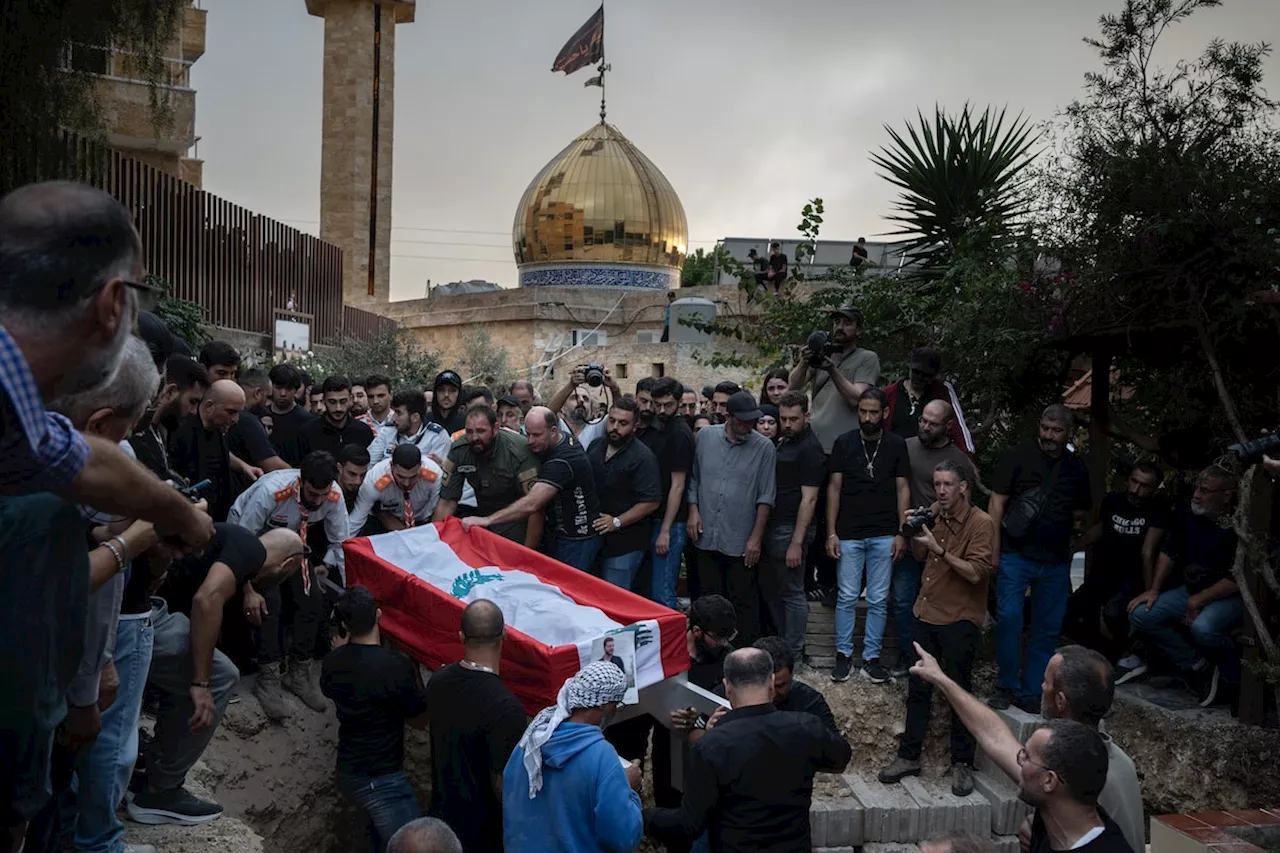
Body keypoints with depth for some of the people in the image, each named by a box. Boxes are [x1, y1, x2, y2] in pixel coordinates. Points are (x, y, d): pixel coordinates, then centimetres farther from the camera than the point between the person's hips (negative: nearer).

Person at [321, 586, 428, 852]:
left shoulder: (332, 663, -6)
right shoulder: (397, 665, -25)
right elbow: (420, 720, -9)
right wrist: (413, 675, 3)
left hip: (346, 771, 8)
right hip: (382, 779, -8)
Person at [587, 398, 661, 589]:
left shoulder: (643, 457, -13)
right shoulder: (595, 447, 9)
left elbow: (651, 502, -18)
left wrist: (617, 522, -20)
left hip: (625, 544, -7)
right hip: (594, 537, 7)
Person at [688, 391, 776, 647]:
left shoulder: (763, 447, -6)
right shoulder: (706, 436, 2)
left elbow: (766, 497, -6)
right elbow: (693, 478, 12)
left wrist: (756, 538, -8)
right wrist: (693, 509, 0)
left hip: (741, 542, -3)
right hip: (707, 537, 3)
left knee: (744, 604, 4)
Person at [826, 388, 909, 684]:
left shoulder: (897, 445, 3)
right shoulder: (843, 443, 2)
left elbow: (903, 489, 5)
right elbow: (834, 488, 2)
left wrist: (902, 532, -2)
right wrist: (831, 533, -3)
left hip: (884, 536, 0)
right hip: (849, 534, 0)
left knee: (878, 600, 5)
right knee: (847, 597, 3)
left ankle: (871, 658, 15)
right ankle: (843, 655, 15)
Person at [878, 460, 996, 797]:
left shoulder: (981, 523, -12)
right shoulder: (934, 513, 7)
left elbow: (976, 572, -20)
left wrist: (939, 549, -24)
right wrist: (914, 533, -1)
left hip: (960, 620, -6)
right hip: (926, 614, 6)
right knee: (918, 688, 11)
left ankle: (962, 764, 17)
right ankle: (909, 756, 20)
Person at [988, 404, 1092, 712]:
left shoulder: (1076, 468, 9)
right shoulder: (1018, 456, -3)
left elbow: (1082, 511, 21)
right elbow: (997, 502, -5)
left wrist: (1062, 519, 0)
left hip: (1056, 562, 4)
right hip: (1016, 556, -4)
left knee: (1047, 629, 8)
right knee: (1008, 619, -9)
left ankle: (1030, 692, 21)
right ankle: (1007, 685, 9)